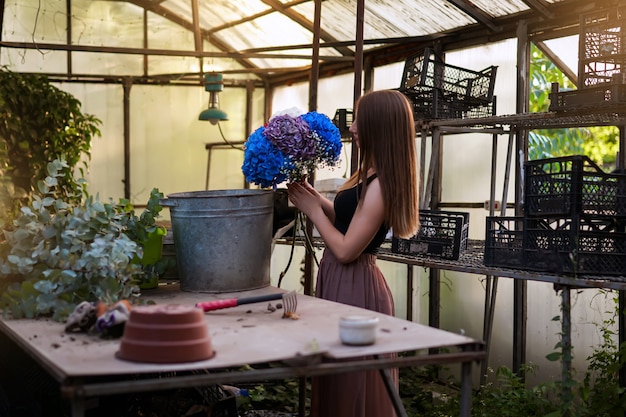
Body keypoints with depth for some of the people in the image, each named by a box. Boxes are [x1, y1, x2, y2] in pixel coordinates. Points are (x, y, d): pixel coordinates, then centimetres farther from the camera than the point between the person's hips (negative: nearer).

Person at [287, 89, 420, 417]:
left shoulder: (380, 185, -23)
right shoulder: (373, 176, 7)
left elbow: (346, 250, -22)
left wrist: (312, 209, -11)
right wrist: (313, 196, 6)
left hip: (354, 286, -10)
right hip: (344, 282, 10)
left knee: (353, 385, 5)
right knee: (339, 380, 21)